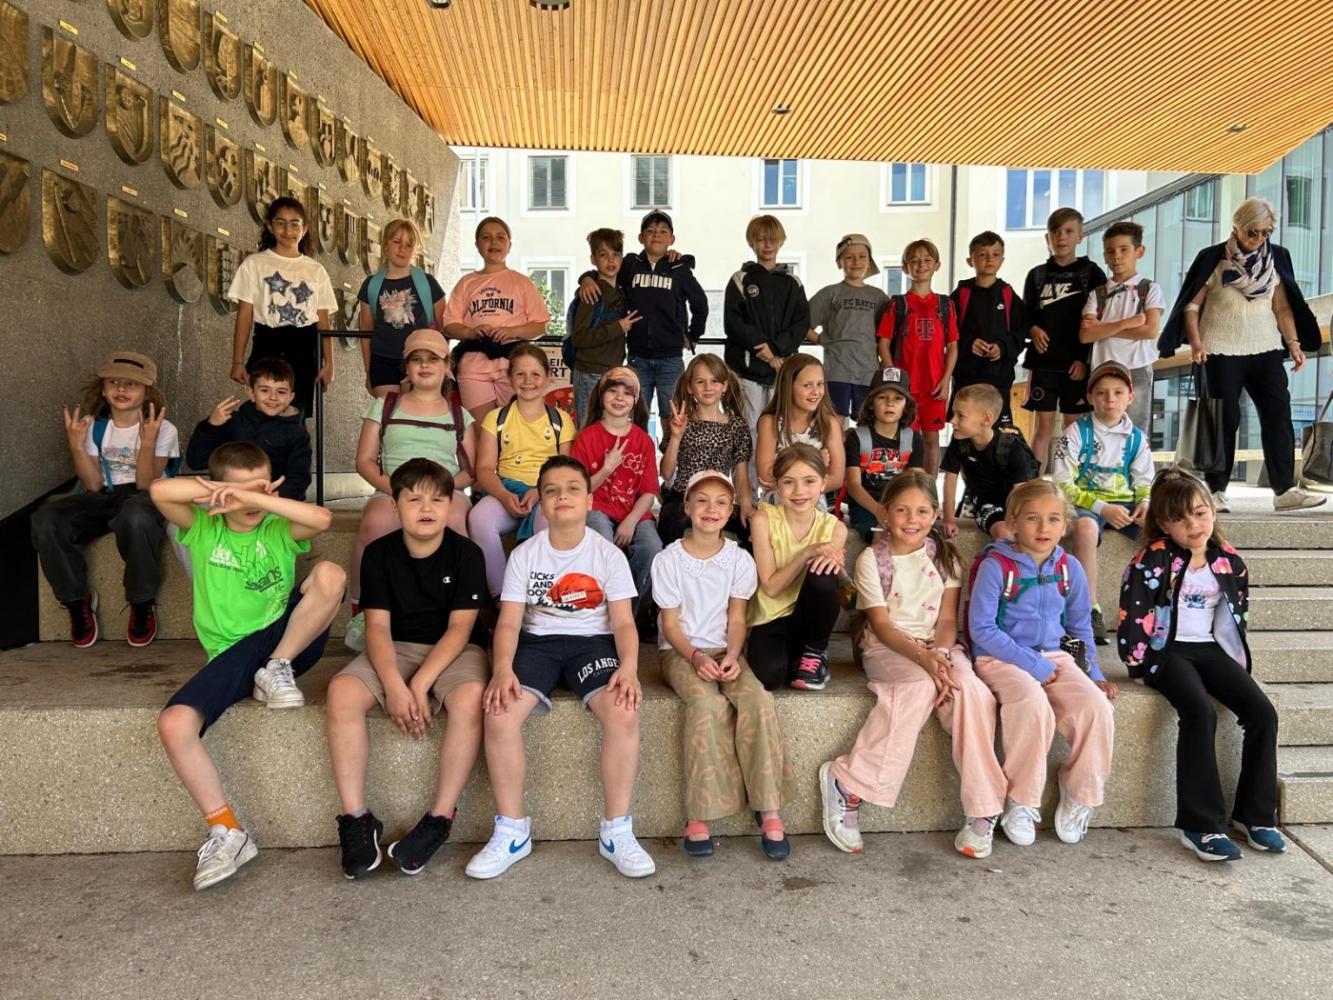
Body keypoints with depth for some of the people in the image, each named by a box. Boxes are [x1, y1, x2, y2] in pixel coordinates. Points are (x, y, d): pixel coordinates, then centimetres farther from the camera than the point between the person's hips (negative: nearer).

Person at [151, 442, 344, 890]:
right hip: (231, 653, 1)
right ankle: (226, 832, -14)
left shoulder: (280, 529, 6)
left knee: (330, 573, -26)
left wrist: (258, 497, -22)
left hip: (286, 638, 0)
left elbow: (322, 518, -19)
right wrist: (222, 491, -11)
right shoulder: (203, 528, 8)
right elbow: (159, 490, -11)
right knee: (174, 724, -26)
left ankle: (277, 671, -13)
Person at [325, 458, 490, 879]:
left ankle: (440, 818, -21)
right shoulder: (379, 554, -1)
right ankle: (356, 819, -17)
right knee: (342, 691, -27)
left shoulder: (466, 554, -7)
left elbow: (459, 629, -12)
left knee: (471, 698, -34)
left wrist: (419, 684, -23)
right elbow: (377, 626, -7)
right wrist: (394, 686, -23)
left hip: (453, 651, -2)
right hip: (394, 649, 2)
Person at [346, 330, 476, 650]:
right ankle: (359, 610, -17)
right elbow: (364, 460, 11)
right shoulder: (385, 405, 18)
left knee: (453, 518, -39)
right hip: (392, 492, 0)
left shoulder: (460, 413, 19)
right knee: (376, 522, -38)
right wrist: (391, 486, -9)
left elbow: (470, 469, 11)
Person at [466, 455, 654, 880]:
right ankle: (511, 830, -9)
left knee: (624, 713, -30)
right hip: (538, 642, 1)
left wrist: (628, 667, -24)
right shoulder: (525, 554, 1)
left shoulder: (608, 554, 0)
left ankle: (616, 832, -13)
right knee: (499, 713, -27)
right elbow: (509, 621, -5)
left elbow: (623, 622, -4)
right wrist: (502, 668, -24)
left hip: (592, 642, -1)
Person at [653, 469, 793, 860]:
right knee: (707, 703, -33)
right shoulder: (668, 560, -3)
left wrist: (732, 655, -15)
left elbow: (736, 618, 3)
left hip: (724, 650, 2)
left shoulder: (739, 559, 4)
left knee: (758, 699, -28)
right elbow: (670, 624, -4)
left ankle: (769, 811, -19)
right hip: (681, 651, -2)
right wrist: (696, 657, -20)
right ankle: (699, 815, -25)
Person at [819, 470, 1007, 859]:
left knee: (969, 687, -30)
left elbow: (947, 619, 2)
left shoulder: (945, 556, 9)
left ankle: (983, 810, -22)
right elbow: (881, 624, -8)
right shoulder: (872, 559, -1)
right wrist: (923, 656, -25)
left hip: (938, 646, 3)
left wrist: (941, 655, -20)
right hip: (887, 650, -3)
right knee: (921, 685, -36)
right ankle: (848, 783, -26)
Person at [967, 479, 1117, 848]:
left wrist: (1094, 675, 6)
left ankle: (1079, 797, 2)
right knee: (1033, 705, -34)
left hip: (1055, 656, 5)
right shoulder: (995, 566, -9)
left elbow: (1080, 627, 18)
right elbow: (982, 628, -13)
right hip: (1001, 659, -5)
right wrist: (1034, 665, -15)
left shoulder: (1069, 569, 7)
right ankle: (1021, 803, -14)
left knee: (1097, 708, -22)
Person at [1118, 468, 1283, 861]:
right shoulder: (1154, 561, -11)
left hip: (1211, 649, 6)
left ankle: (1255, 814, 3)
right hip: (1167, 651, -6)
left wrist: (1239, 659, 14)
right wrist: (1140, 665, -11)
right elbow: (1132, 615, -13)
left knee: (1263, 712, -13)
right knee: (1200, 712, -29)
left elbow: (1238, 611, 20)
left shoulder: (1229, 561, 6)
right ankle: (1201, 824, -23)